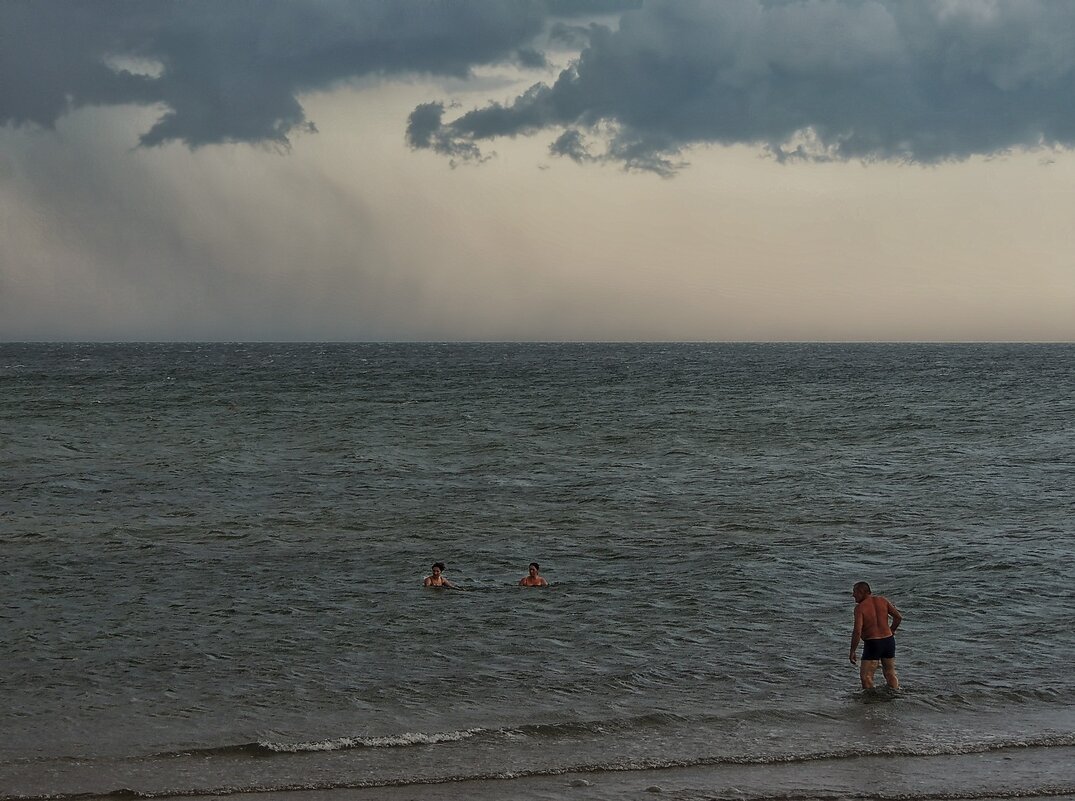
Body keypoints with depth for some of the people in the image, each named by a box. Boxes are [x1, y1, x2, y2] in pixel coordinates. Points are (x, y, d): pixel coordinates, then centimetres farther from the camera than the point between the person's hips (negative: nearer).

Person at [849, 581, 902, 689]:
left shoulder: (860, 608, -13)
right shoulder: (882, 600, 3)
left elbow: (857, 632, -20)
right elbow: (898, 617, 4)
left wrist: (852, 651, -12)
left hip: (872, 644, -6)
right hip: (889, 641, 6)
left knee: (866, 676, 3)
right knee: (890, 673, 22)